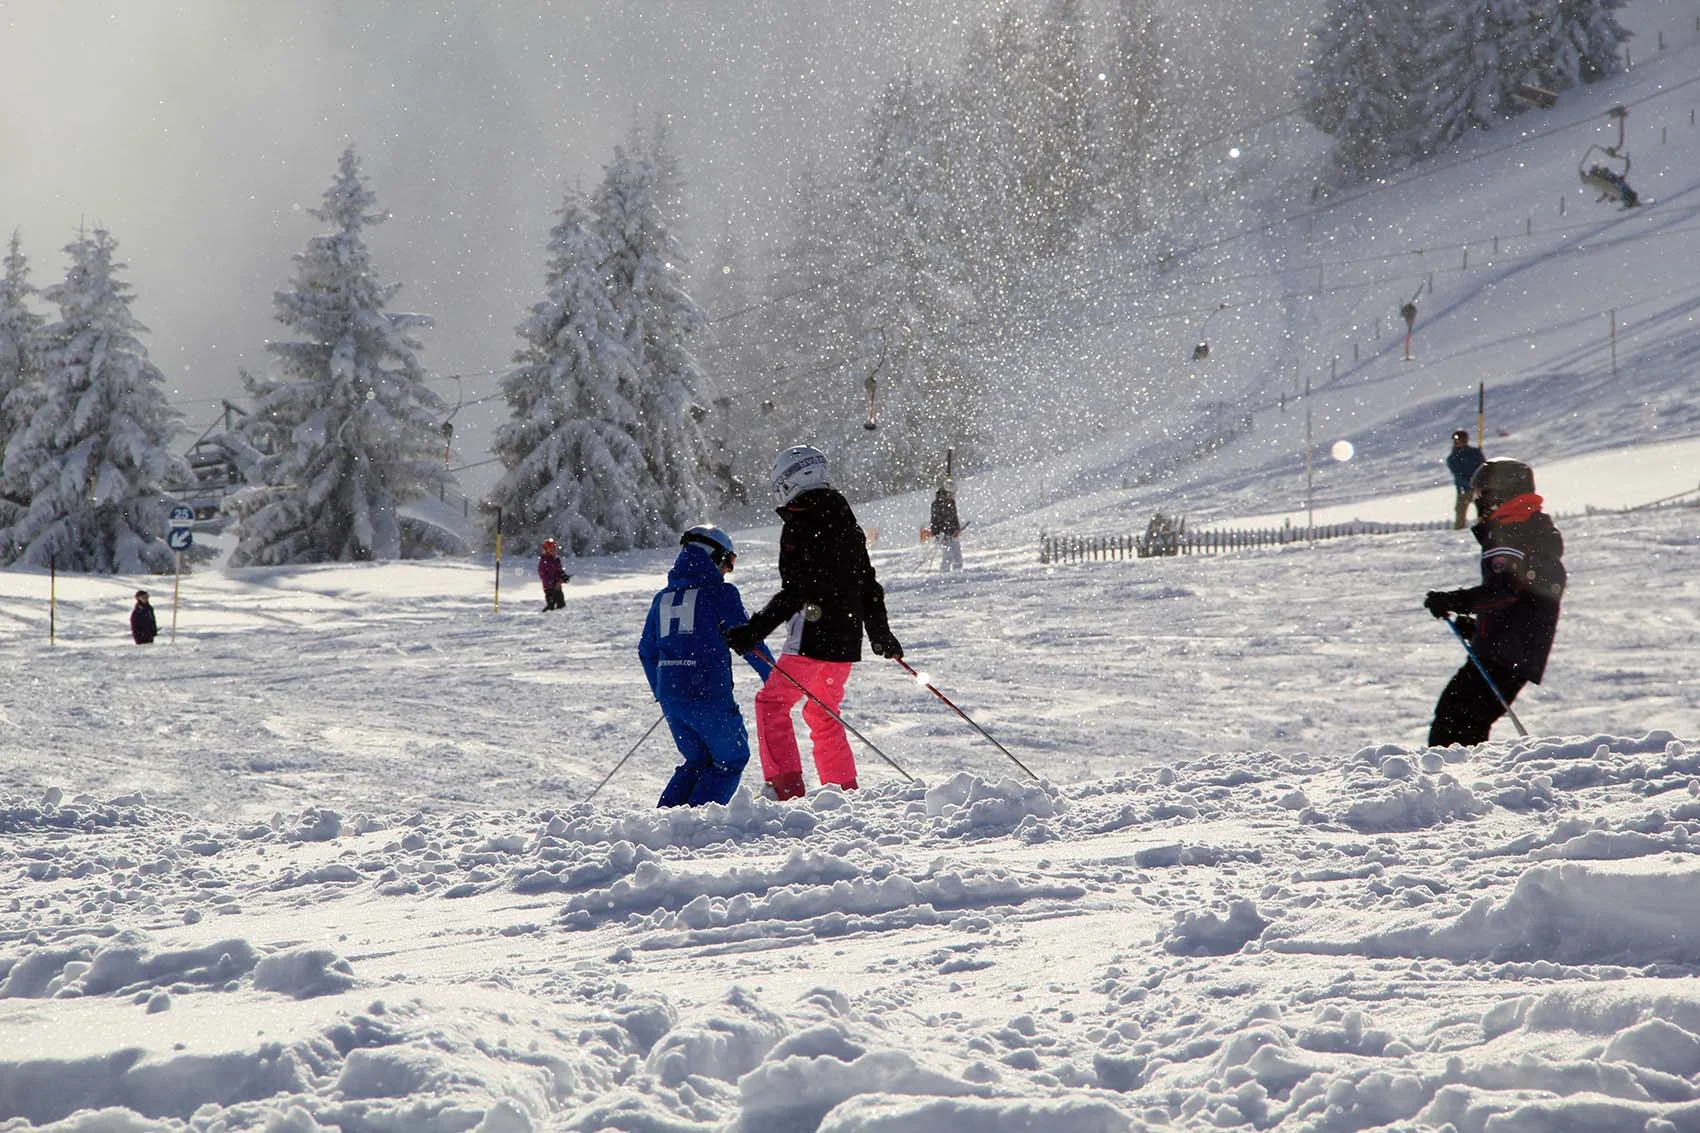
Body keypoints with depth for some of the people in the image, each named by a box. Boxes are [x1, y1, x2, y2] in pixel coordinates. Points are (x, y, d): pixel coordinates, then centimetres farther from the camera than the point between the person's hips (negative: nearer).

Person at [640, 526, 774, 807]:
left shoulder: (663, 598, 15)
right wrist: (774, 676, 9)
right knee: (732, 759, 10)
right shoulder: (721, 592, -4)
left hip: (670, 696, 6)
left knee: (698, 761, 22)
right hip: (709, 694, -6)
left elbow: (647, 652, 20)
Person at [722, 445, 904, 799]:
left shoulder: (799, 526, -11)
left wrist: (754, 631, -20)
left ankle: (786, 787, -13)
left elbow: (794, 593, -19)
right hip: (848, 639, 8)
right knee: (823, 714, 19)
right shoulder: (847, 524, 14)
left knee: (772, 702, -2)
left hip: (813, 637, -8)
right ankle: (846, 792, 18)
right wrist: (881, 633, 30)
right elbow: (868, 585, 19)